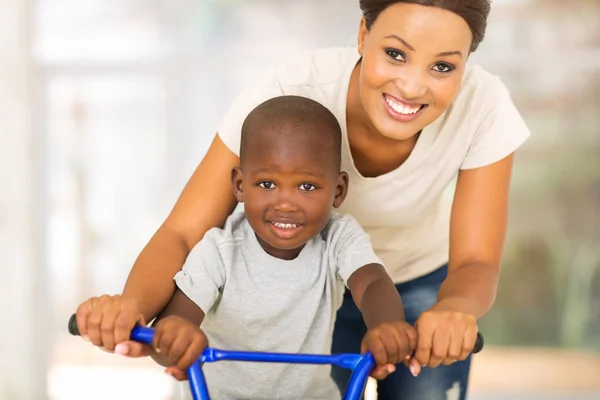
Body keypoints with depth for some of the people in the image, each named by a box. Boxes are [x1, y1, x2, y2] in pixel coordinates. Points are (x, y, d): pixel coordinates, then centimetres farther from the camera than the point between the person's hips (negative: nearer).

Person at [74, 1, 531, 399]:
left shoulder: (484, 105, -32)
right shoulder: (288, 92, -35)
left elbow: (476, 263, -28)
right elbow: (183, 232, -33)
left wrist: (453, 309, -54)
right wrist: (133, 304, -56)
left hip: (423, 285, 1)